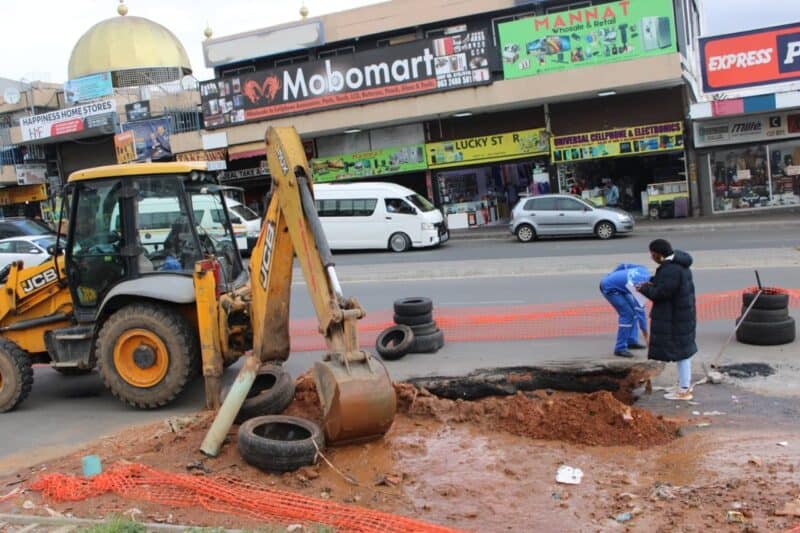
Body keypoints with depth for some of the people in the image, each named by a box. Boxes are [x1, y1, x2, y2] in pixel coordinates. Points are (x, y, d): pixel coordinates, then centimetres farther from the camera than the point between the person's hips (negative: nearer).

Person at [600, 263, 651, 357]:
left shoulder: (645, 271, -8)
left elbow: (624, 266, 4)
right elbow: (640, 312, -24)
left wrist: (610, 275, 19)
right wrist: (646, 335, -19)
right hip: (609, 288, -10)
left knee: (633, 310, 10)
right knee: (627, 314, -15)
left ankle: (631, 341, 19)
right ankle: (620, 348, -8)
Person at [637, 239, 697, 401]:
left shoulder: (671, 270, -26)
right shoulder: (677, 263, 8)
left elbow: (661, 292, -25)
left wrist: (644, 288, -11)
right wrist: (653, 282, 4)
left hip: (676, 317, -11)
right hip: (682, 313, 11)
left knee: (680, 350, -1)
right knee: (683, 348, 19)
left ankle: (684, 390, 8)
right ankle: (685, 383, 32)